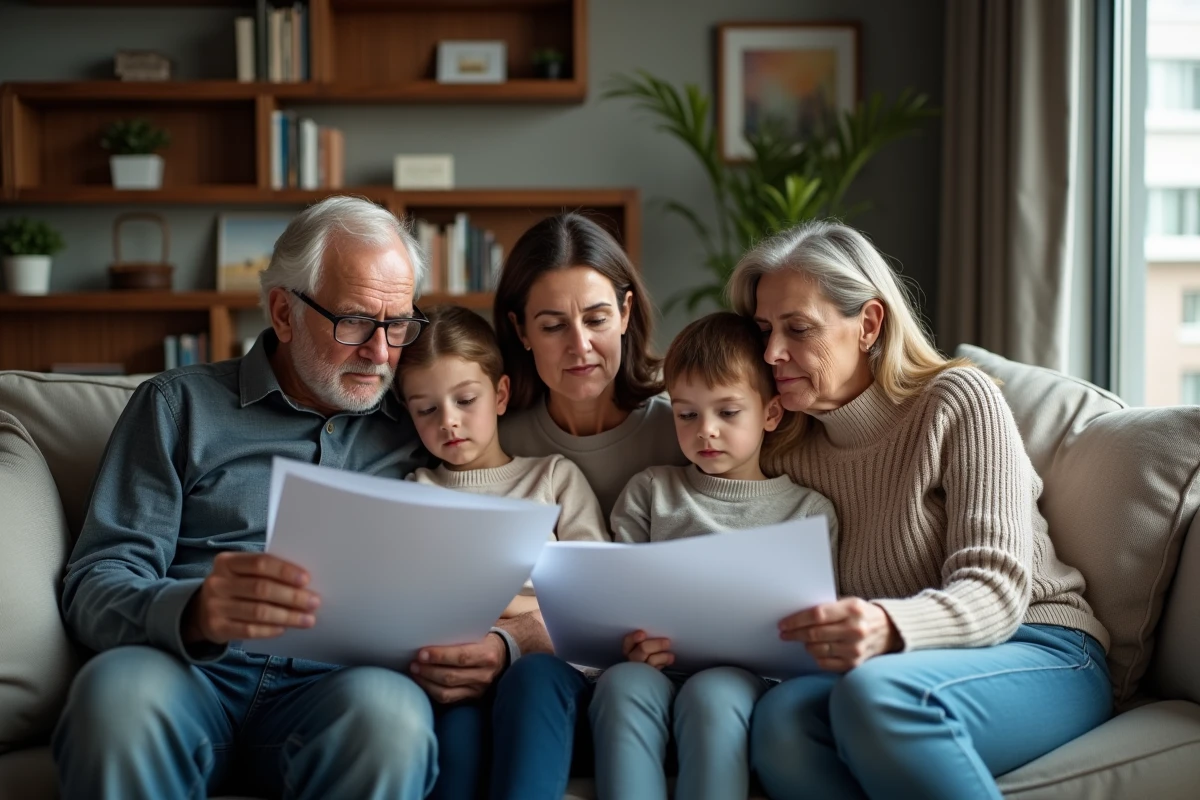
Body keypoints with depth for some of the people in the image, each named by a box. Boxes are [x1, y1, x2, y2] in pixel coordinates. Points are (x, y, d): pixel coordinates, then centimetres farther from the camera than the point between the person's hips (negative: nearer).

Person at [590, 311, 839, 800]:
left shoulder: (808, 511, 14)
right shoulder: (650, 493, 21)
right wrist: (632, 640, -11)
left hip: (747, 675, -1)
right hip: (655, 672, 2)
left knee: (712, 694, -36)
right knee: (621, 684, -33)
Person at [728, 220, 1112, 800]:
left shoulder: (957, 400, -4)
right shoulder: (788, 452, 11)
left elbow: (996, 592, -15)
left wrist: (890, 627, -37)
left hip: (1039, 656, -4)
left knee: (873, 690, -38)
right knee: (780, 716, -32)